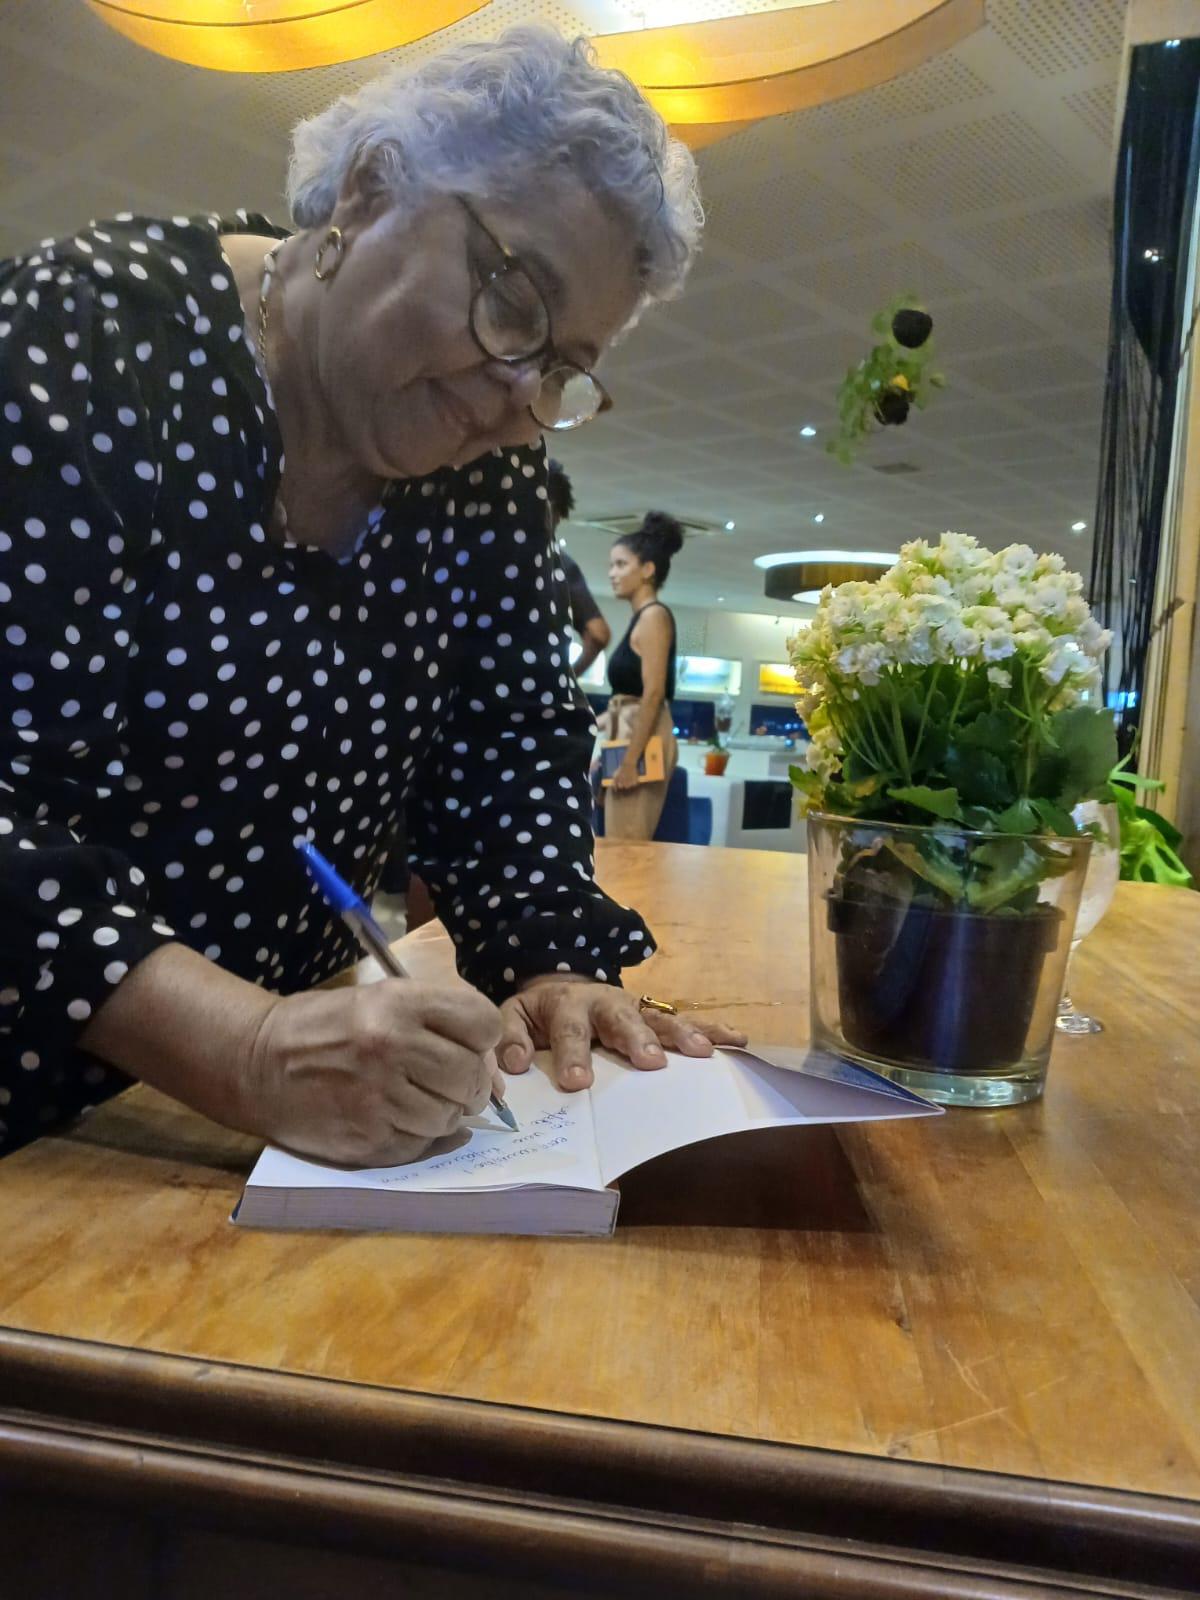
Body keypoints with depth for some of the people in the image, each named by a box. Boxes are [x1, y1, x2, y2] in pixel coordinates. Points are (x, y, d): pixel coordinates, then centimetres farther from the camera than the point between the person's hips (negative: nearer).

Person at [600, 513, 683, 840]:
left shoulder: (653, 616, -9)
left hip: (642, 740, -9)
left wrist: (630, 760, -21)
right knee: (621, 845, 9)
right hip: (630, 734, 9)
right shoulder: (640, 618, 18)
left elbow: (654, 693, -18)